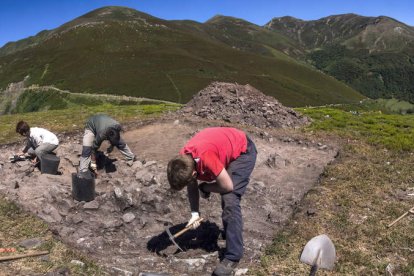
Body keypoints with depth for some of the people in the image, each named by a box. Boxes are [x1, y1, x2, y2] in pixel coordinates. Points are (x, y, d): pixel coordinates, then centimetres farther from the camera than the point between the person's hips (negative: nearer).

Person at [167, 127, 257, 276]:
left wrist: (205, 188, -12)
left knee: (230, 201, -18)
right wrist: (195, 213, -9)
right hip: (228, 148, 8)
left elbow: (228, 186, -29)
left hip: (243, 151, -8)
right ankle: (229, 233, 47)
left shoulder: (206, 158, -41)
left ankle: (233, 257, -9)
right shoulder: (183, 160, -17)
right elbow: (192, 186, 0)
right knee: (225, 198, 23)